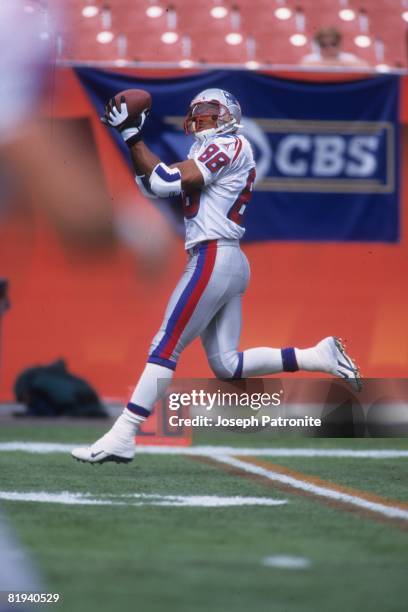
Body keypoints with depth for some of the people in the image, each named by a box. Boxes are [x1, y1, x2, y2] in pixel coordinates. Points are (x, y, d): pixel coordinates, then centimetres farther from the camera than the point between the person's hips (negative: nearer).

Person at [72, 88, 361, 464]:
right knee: (226, 365, 6)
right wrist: (132, 137, 9)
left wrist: (133, 136, -10)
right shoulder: (212, 155, 23)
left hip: (213, 260, -10)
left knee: (165, 348, -9)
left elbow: (169, 181, -15)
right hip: (232, 264, 10)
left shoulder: (229, 145, -5)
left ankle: (122, 438, -10)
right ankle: (319, 356, 5)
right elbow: (156, 185, 15)